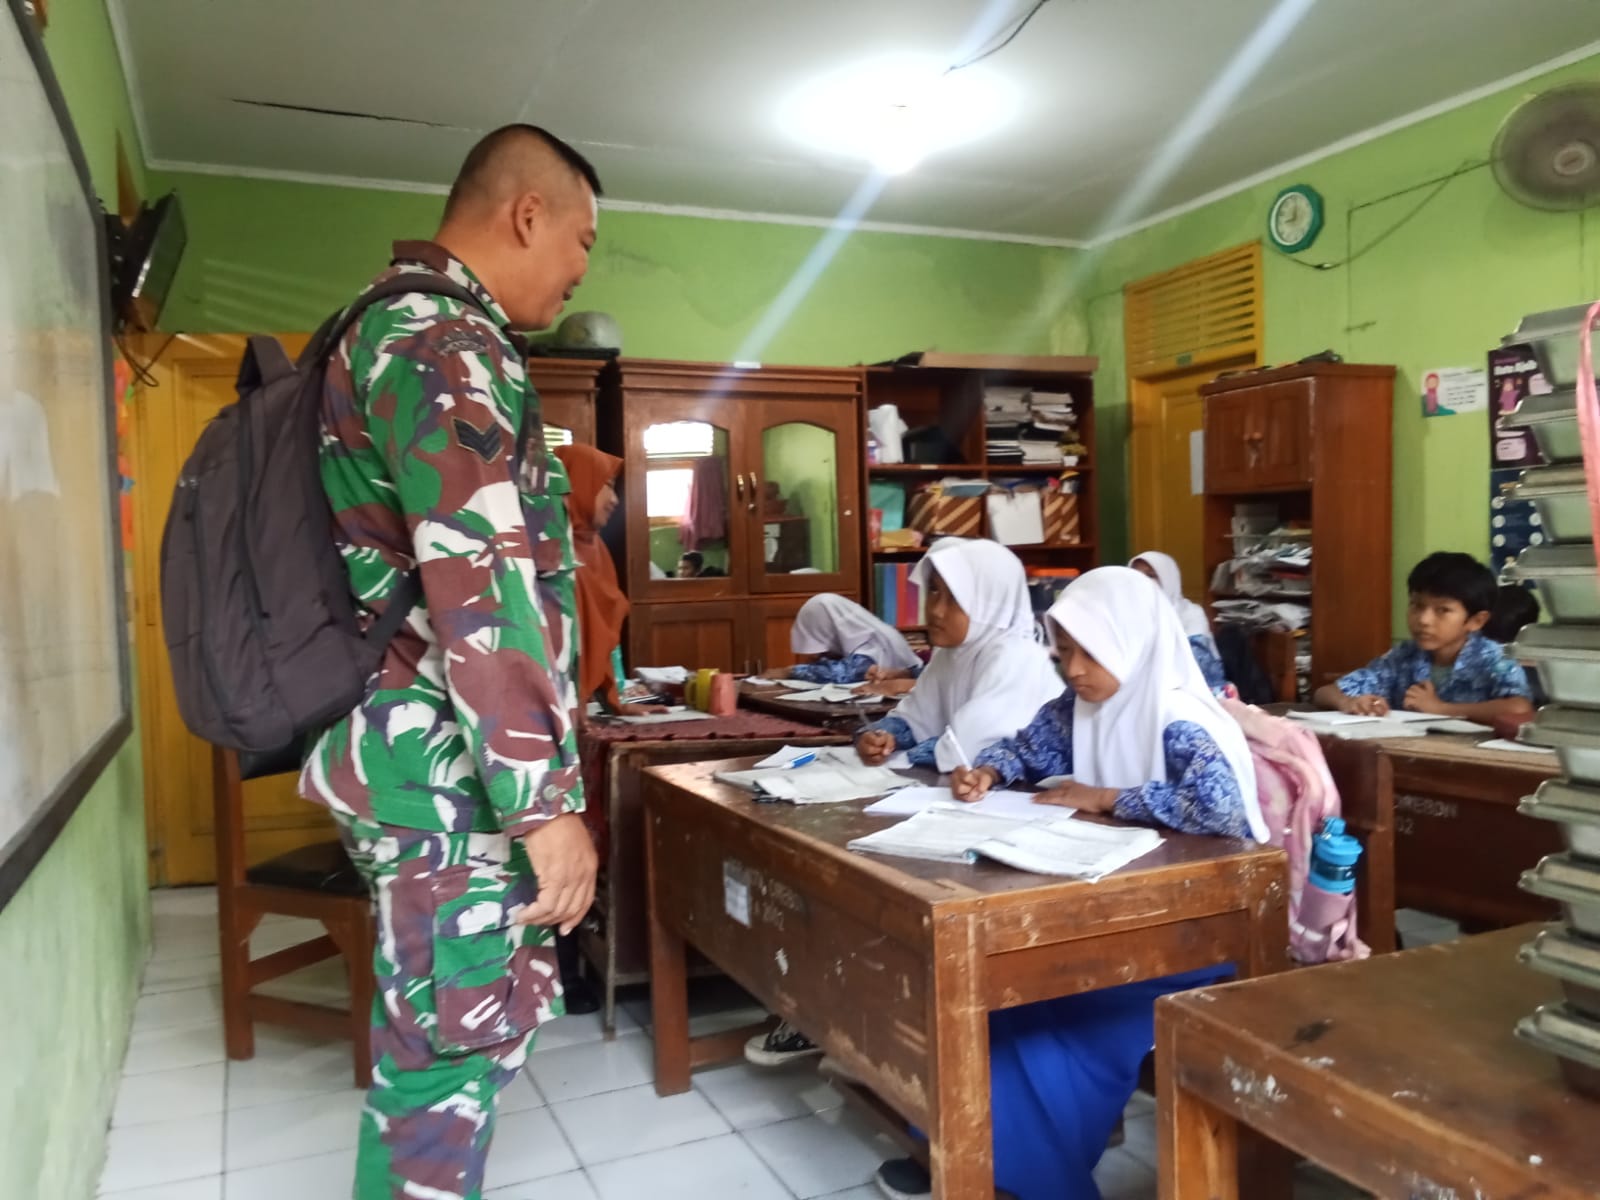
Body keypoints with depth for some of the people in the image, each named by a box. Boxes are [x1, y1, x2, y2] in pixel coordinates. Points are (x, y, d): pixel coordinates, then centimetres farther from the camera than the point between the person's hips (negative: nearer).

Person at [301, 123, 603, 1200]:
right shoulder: (445, 340, -17)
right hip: (449, 768, -11)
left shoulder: (400, 324, 19)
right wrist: (547, 800, -23)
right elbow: (479, 587, -25)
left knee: (439, 1036, 21)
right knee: (455, 1048, 2)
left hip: (424, 753, 11)